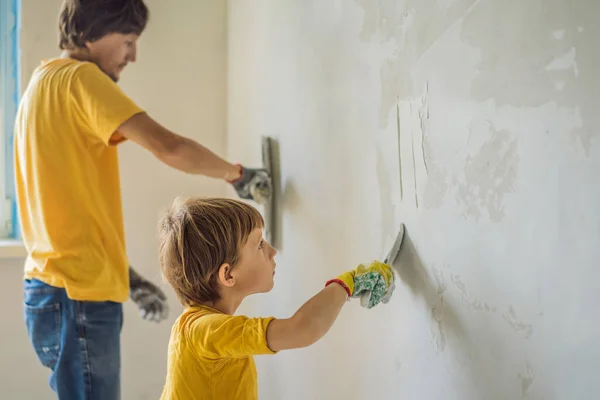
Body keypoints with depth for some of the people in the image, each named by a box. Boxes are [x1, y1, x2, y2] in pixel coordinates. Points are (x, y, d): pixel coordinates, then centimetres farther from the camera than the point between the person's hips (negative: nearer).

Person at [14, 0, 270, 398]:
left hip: (51, 289, 10)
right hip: (80, 296, -10)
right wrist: (237, 173, -4)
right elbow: (169, 147, -22)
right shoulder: (80, 78, -11)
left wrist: (127, 276, 19)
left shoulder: (42, 86, 18)